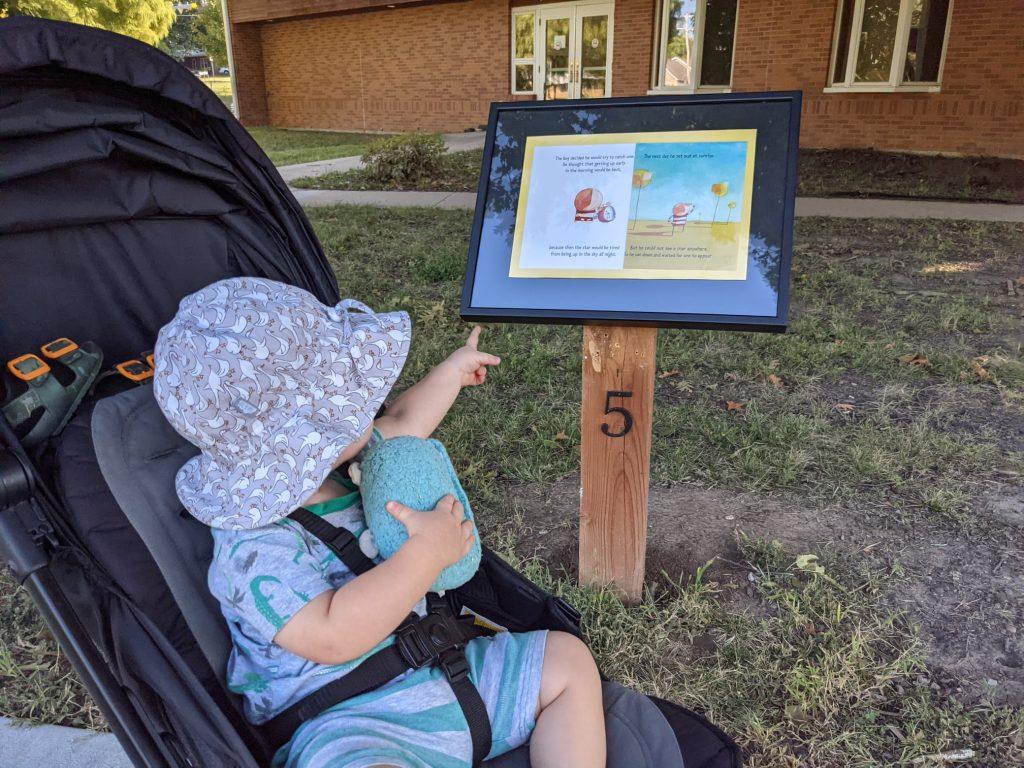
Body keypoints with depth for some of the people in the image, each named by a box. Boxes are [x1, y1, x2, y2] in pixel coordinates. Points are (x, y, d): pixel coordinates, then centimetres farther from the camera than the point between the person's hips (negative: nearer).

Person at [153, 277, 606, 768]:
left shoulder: (338, 462, 5)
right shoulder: (253, 548, -22)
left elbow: (399, 424, 25)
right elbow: (332, 636, -33)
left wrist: (453, 371, 37)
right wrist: (428, 552, -28)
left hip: (435, 671, 9)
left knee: (566, 658, 3)